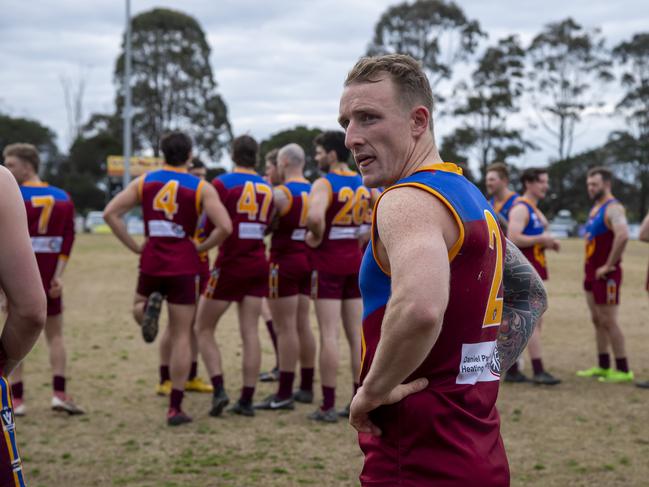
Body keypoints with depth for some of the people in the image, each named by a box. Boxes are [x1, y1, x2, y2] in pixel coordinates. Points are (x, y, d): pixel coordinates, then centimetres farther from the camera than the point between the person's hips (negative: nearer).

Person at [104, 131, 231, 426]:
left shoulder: (144, 182, 5)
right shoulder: (201, 188, -2)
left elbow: (110, 213, -1)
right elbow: (225, 227, -13)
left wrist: (134, 247, 5)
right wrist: (200, 248, 3)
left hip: (151, 261, 2)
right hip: (183, 265, -2)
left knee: (138, 306, 30)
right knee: (181, 336, 6)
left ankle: (148, 307, -9)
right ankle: (175, 408, 4)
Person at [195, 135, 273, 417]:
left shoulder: (222, 184, -9)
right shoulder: (267, 188, 7)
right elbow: (265, 227, 11)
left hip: (229, 265, -4)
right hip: (257, 266, 5)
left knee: (203, 330, 7)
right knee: (250, 332, 5)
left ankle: (219, 389, -7)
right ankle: (247, 400, 4)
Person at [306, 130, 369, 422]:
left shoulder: (324, 184, -12)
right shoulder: (363, 185, 9)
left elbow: (314, 216, -32)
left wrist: (316, 236, -13)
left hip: (329, 263, -6)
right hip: (355, 261, 6)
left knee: (328, 335, -4)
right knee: (357, 334, 10)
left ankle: (328, 406, -2)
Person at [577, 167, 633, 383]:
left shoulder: (613, 208, -16)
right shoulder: (595, 208, 15)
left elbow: (623, 235, -33)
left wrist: (609, 265, -27)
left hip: (606, 274, -9)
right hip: (591, 272, 9)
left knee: (608, 321, -6)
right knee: (597, 321, 13)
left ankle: (623, 370, 1)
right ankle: (603, 367, 21)